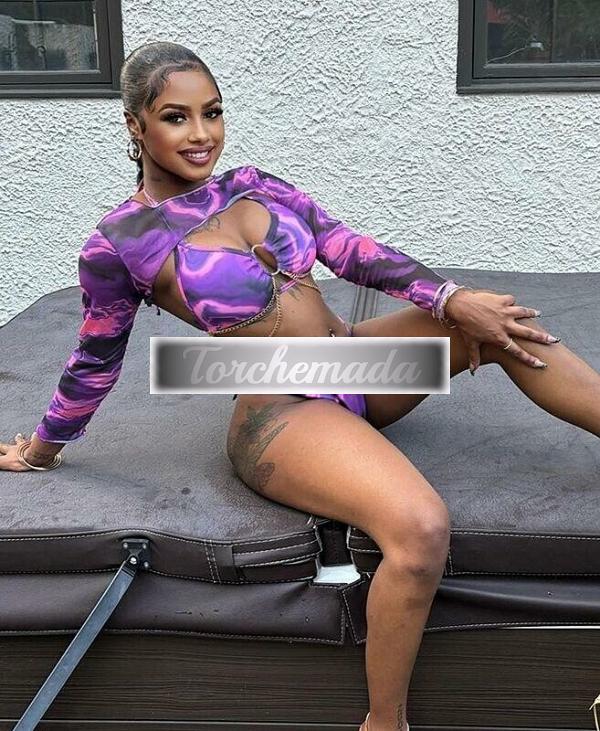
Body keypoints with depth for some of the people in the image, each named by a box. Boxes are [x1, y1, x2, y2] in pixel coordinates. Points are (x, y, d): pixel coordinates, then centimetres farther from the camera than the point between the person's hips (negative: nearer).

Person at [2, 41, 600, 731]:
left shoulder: (252, 185, 7)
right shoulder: (120, 244, -8)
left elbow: (354, 251, 1)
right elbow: (94, 364, 5)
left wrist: (453, 299, -13)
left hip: (354, 362, 7)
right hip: (282, 413, -6)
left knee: (502, 324, -16)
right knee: (421, 528, -32)